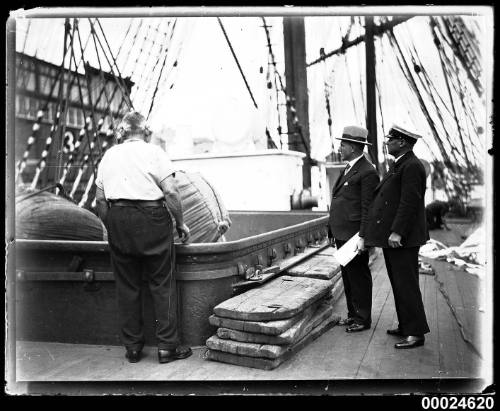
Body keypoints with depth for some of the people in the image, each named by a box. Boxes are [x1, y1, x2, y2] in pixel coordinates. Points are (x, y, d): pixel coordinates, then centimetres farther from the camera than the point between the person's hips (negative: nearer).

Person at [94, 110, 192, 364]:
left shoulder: (109, 155, 12)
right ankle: (167, 346, 7)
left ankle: (132, 347, 19)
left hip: (117, 220, 4)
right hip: (150, 218, -4)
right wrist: (180, 222, -1)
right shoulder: (153, 152, -2)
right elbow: (170, 193, -11)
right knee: (162, 283, 4)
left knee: (126, 285, 11)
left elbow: (100, 199, 11)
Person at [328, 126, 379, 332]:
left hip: (354, 235, -10)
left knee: (358, 276, 1)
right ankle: (353, 314, 28)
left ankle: (362, 319, 13)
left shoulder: (367, 172, -14)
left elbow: (368, 208, -18)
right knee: (347, 275, 16)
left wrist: (362, 237, -20)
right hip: (342, 234, 10)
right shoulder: (349, 169, 17)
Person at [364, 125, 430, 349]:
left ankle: (416, 333, 5)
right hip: (390, 236, 10)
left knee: (406, 284, -4)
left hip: (402, 238, -10)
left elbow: (410, 202, -22)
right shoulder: (398, 165, 17)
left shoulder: (411, 166, -15)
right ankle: (406, 326, 27)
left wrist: (397, 232, -24)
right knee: (399, 283, 16)